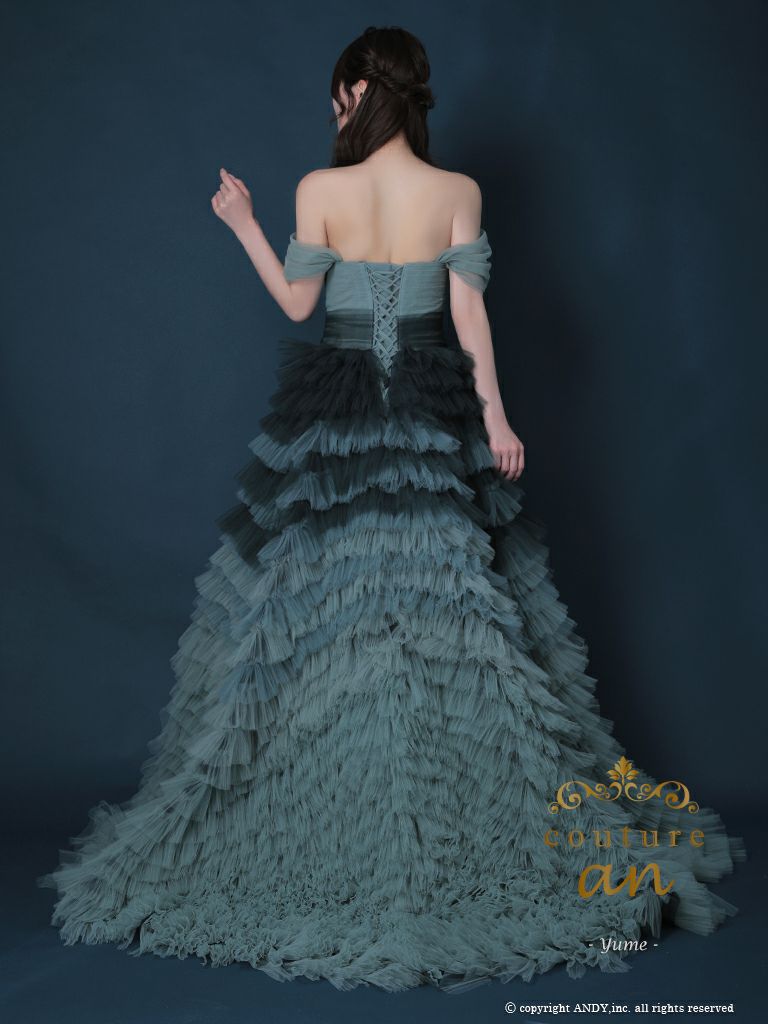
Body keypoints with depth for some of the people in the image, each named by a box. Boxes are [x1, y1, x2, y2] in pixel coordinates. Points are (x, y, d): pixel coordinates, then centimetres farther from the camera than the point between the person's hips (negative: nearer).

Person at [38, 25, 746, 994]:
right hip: (433, 415, 1)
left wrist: (243, 225, 14)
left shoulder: (319, 190, -7)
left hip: (334, 416, -1)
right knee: (445, 605, 7)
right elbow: (470, 312, -3)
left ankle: (314, 807, 17)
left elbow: (297, 301, 1)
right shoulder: (459, 192, -3)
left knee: (318, 606, 8)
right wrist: (496, 413, 3)